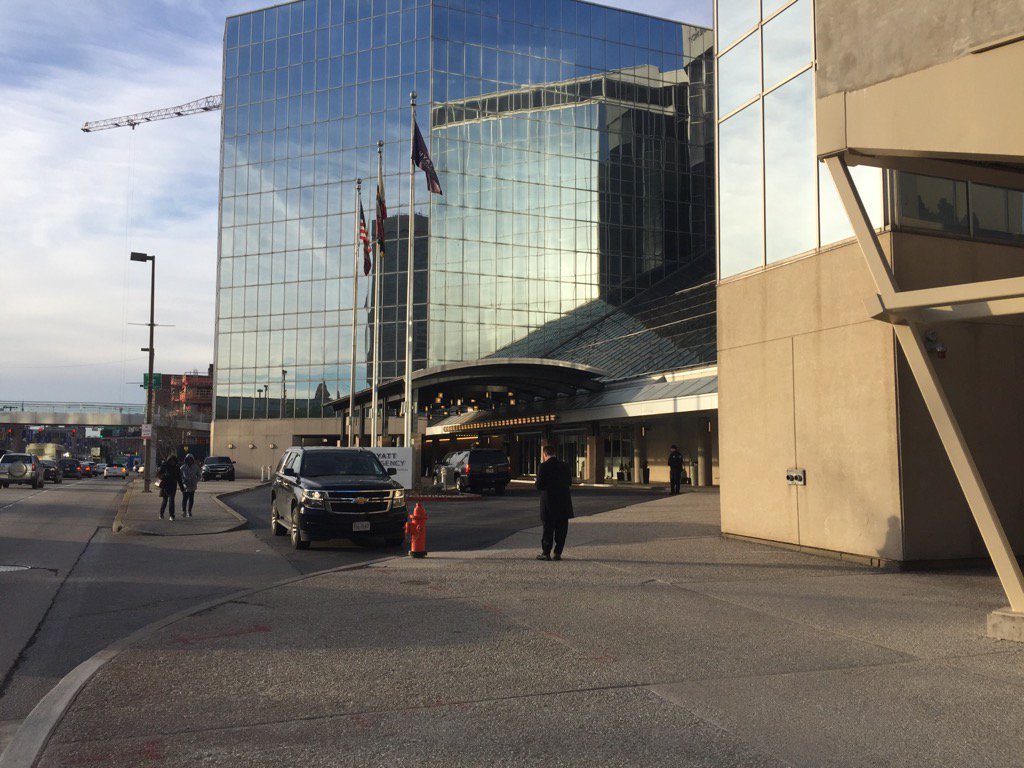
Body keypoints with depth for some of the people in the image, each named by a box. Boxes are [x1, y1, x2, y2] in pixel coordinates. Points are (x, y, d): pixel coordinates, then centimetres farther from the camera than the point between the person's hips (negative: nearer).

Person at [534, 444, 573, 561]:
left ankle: (546, 553, 8)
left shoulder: (543, 466, -11)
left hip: (549, 502, -3)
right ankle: (558, 553, 10)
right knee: (561, 529, 9)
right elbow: (569, 482, 10)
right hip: (564, 502, 3)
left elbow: (539, 485, -13)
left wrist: (536, 483, 9)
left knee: (548, 528, 5)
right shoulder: (564, 465, 3)